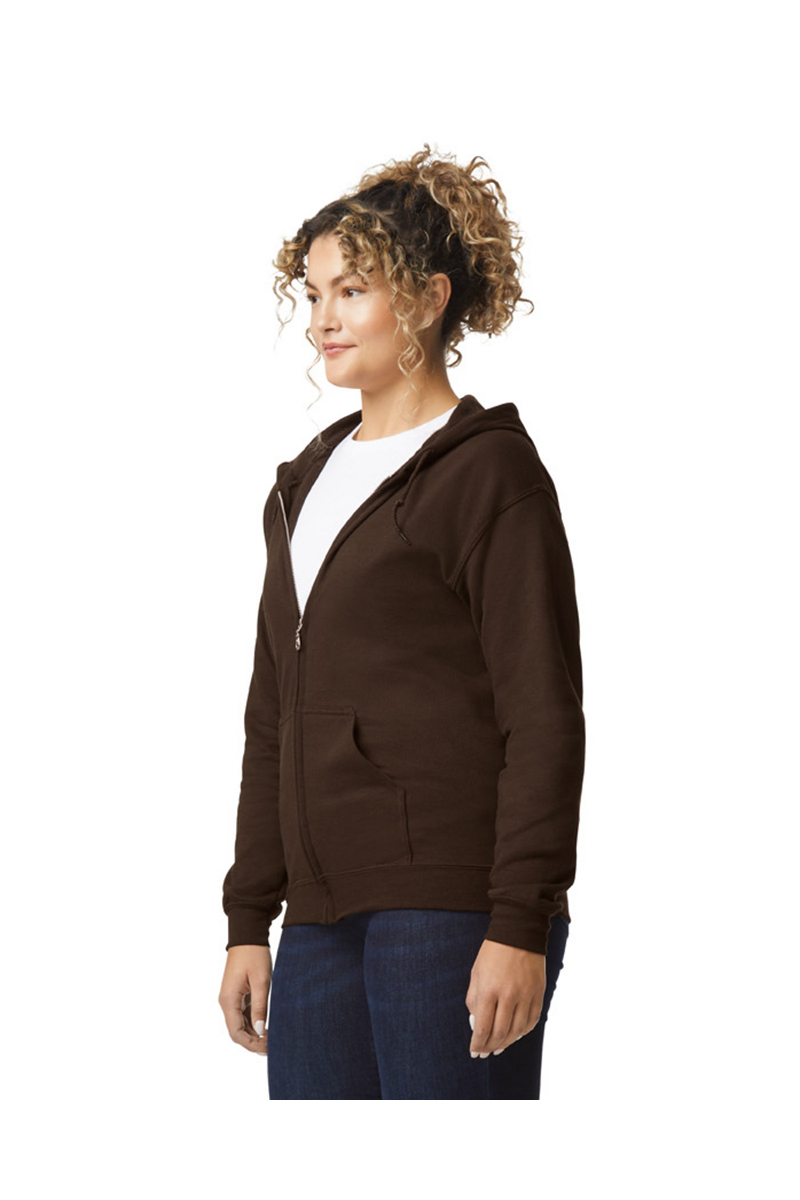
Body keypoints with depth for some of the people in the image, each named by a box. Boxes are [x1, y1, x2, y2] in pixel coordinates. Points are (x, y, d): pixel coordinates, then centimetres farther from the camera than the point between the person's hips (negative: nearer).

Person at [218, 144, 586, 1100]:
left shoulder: (492, 472, -4)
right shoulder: (306, 484, 18)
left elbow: (545, 719, -10)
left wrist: (521, 926, -16)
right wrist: (248, 921, 16)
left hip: (453, 910, -7)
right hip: (325, 916, 7)